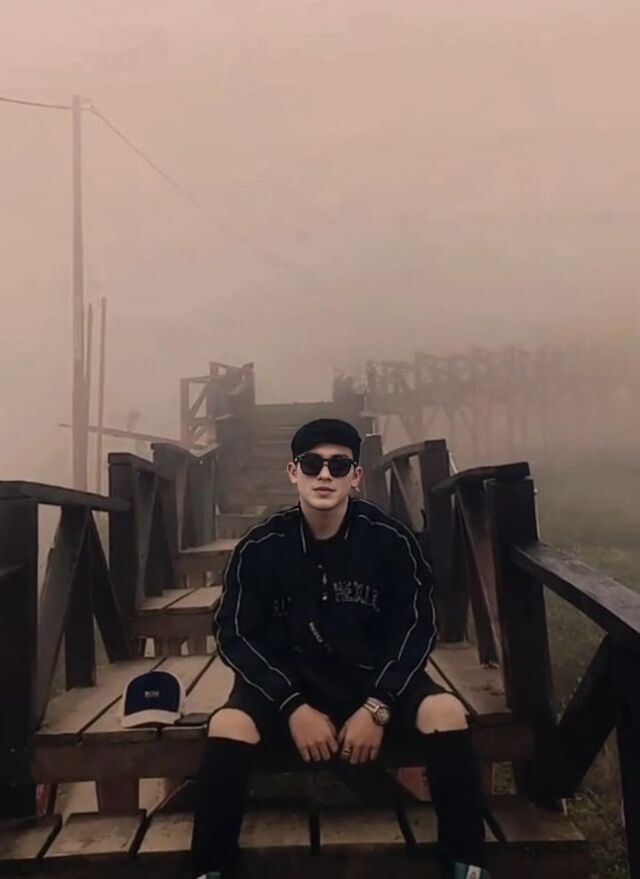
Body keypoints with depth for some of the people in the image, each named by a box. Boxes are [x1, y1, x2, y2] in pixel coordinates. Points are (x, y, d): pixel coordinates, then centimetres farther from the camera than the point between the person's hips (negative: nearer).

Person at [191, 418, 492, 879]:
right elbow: (235, 634, -7)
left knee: (446, 714, -26)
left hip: (375, 674, 0)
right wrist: (293, 706, -19)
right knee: (228, 727, -28)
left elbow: (417, 626, -6)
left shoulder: (391, 539, -11)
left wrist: (377, 706, -17)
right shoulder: (260, 547, -11)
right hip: (288, 678, 0)